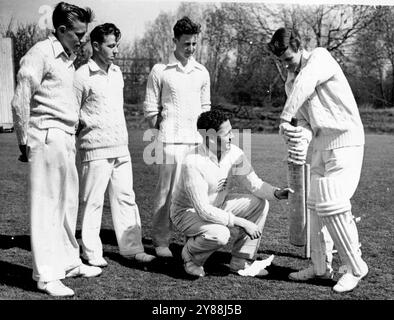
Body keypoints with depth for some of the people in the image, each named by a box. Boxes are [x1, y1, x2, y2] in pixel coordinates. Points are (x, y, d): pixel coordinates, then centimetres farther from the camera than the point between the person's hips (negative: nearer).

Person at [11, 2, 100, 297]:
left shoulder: (67, 58, 18)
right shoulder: (41, 53, -8)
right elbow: (20, 102, -11)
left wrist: (72, 137, 7)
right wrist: (25, 142, -8)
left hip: (66, 139, 9)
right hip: (48, 137, -9)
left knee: (68, 202, 15)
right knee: (47, 205, -3)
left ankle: (69, 262, 28)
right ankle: (46, 276, 5)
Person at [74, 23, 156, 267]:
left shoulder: (117, 73, 14)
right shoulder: (83, 76, -7)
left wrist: (123, 135, 16)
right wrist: (92, 124, -10)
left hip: (121, 147, 7)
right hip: (96, 149, -7)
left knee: (126, 198, 8)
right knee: (93, 202, 1)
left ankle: (132, 248, 16)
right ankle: (92, 253, 11)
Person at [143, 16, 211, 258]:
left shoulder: (202, 72, 13)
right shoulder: (160, 71, 1)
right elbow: (150, 109, 3)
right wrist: (163, 131, -1)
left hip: (197, 139, 4)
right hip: (170, 140, -4)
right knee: (168, 188, -5)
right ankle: (161, 240, 5)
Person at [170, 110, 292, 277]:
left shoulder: (234, 153, -13)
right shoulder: (193, 163, -32)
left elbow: (254, 183, -5)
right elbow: (203, 210, -33)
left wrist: (276, 192, -26)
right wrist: (241, 222, -33)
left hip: (218, 205, 7)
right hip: (189, 212, -7)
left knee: (260, 203, -9)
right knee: (219, 234, -35)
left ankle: (241, 262, 2)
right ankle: (191, 255, 1)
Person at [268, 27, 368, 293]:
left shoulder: (320, 56, -8)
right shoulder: (291, 83, 13)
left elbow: (305, 83, -29)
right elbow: (305, 121, 6)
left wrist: (285, 117, -37)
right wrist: (302, 138, -17)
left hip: (345, 141, -8)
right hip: (321, 145, 8)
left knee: (332, 206, -13)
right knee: (317, 206, 8)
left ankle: (356, 267, 3)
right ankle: (321, 267, 20)